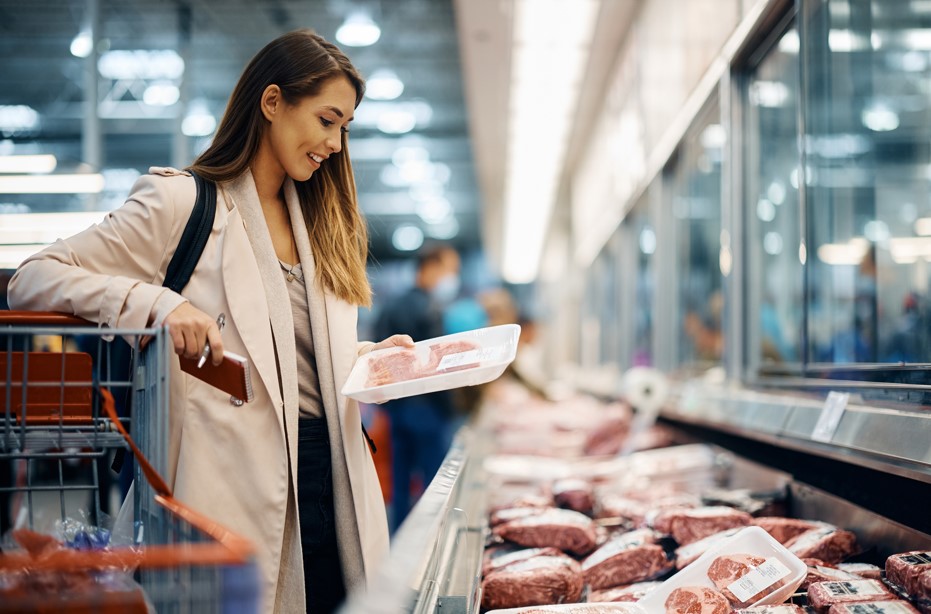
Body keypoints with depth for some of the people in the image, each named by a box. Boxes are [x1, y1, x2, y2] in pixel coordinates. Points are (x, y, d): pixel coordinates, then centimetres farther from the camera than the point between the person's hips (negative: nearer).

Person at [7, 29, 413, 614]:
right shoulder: (182, 203, -4)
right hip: (241, 475, -6)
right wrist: (157, 303, -23)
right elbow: (33, 279, -9)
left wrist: (377, 356, 3)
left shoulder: (318, 219, 19)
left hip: (332, 473, 7)